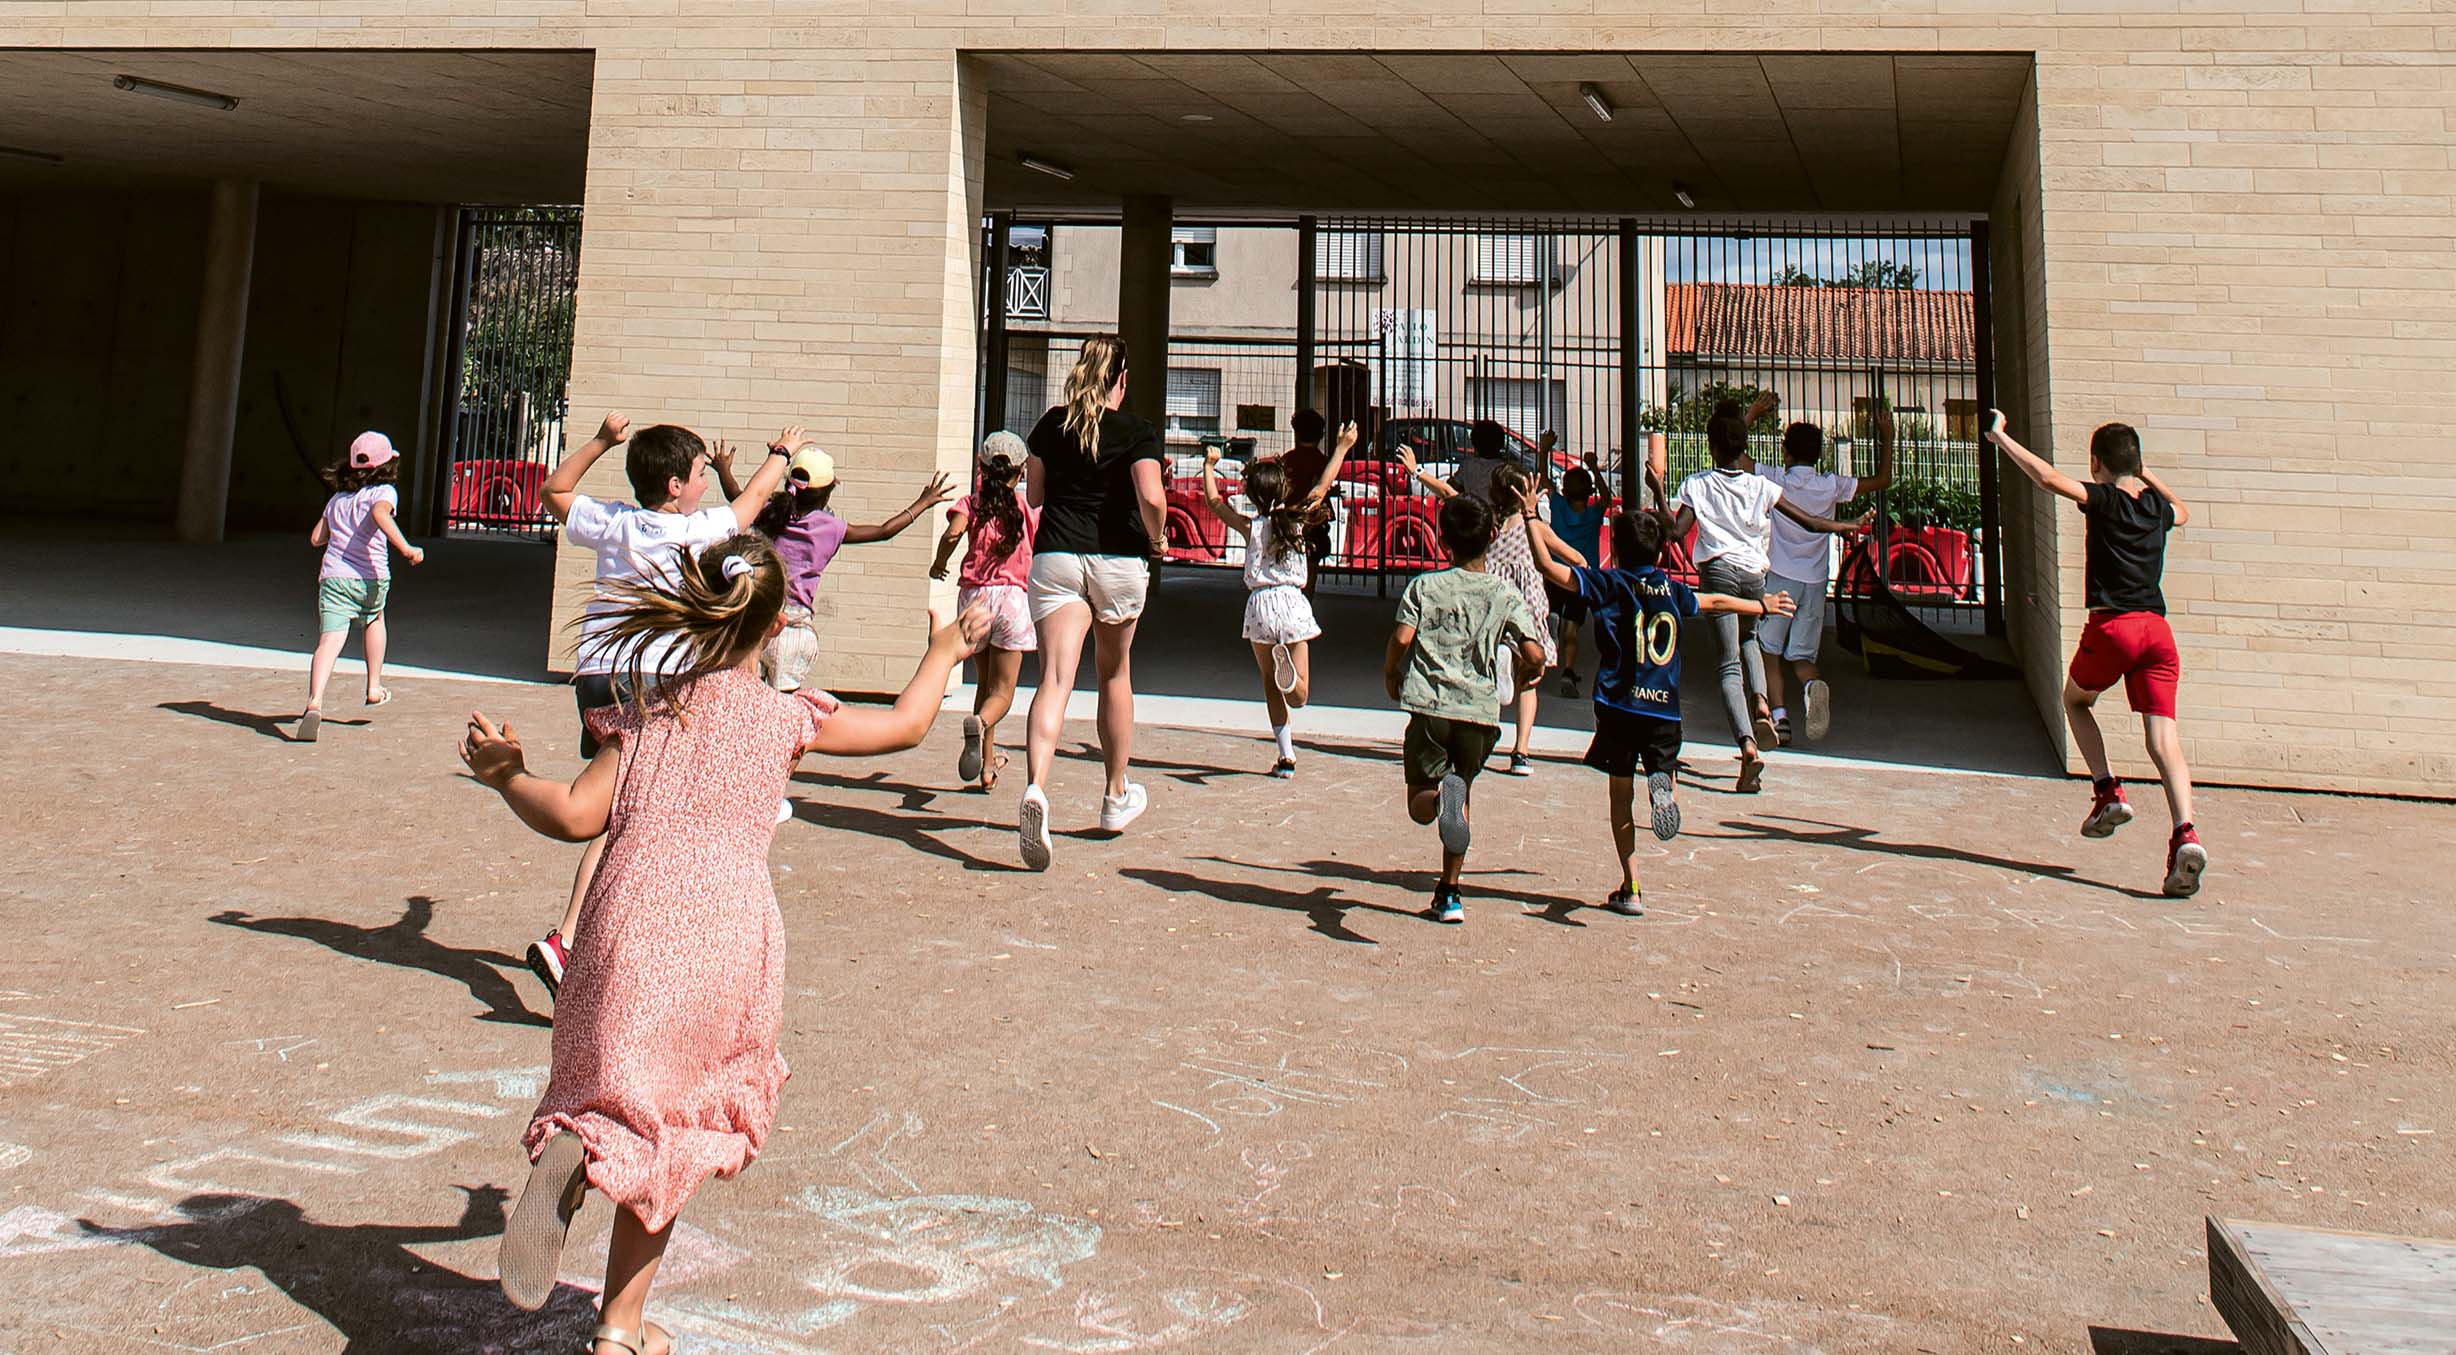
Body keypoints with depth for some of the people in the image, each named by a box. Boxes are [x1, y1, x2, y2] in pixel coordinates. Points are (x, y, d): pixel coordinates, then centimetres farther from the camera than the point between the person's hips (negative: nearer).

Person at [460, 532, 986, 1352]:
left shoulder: (643, 709, 10)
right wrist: (944, 652, 35)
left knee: (620, 1091, 14)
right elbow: (906, 725, 19)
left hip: (629, 916, 1)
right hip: (727, 931, -1)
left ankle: (568, 1151, -24)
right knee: (674, 1125, 14)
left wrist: (506, 776, 19)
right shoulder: (786, 717, 6)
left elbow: (576, 816, 2)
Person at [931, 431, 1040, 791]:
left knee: (984, 681, 18)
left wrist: (939, 563, 3)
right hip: (1012, 595, -2)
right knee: (1003, 690, 0)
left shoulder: (971, 502, 3)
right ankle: (980, 722, -34)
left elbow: (953, 532, -14)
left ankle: (987, 763, 20)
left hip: (973, 594, 2)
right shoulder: (1030, 507, 4)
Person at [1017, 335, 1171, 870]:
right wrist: (1157, 538, 3)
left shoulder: (1052, 424, 8)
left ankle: (1035, 787, -36)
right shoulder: (1138, 430, -1)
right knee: (1115, 673, 19)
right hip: (1119, 560, -1)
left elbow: (1034, 495, 15)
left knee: (1054, 680, -10)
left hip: (1056, 556, 1)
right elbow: (1151, 498, -16)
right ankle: (1117, 797, 32)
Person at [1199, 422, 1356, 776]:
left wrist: (1209, 466, 25)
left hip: (1260, 604, 0)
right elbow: (1322, 487, 10)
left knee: (1271, 685, 13)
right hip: (1292, 602, 0)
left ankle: (1286, 756, 6)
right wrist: (1343, 448, 20)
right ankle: (1288, 669, -34)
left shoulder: (1250, 527, -2)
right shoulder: (1296, 520, -1)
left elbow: (1213, 501, 10)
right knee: (1299, 695, 2)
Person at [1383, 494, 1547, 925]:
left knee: (1420, 804, 9)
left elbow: (1401, 638, -8)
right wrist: (1527, 674, 18)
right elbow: (1534, 653, -5)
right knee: (1461, 793, 22)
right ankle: (1449, 895, 21)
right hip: (1480, 711, 2)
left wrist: (1390, 677, 11)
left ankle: (1443, 793, -30)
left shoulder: (1424, 586, 3)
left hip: (1429, 706, -1)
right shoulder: (1507, 595, 4)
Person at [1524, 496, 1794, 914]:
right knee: (1666, 784, 15)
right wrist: (1763, 606, 46)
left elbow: (1550, 567, -11)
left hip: (1620, 705, -2)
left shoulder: (1609, 583, -2)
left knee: (1621, 796, 7)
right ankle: (1662, 785, -23)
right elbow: (1717, 602, 28)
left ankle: (1631, 889, 5)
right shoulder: (1672, 590, 11)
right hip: (1665, 708, 3)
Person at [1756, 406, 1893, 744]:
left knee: (1769, 652, 8)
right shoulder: (1831, 486, -1)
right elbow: (1882, 480, 10)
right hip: (1815, 582, 2)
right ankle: (1813, 685, -25)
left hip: (1778, 578, -2)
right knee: (1803, 655, 9)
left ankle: (1778, 714, -8)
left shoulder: (1775, 481, -7)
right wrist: (1887, 435, 18)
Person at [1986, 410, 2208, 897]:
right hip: (2157, 628, 4)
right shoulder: (2157, 506, 15)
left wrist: (2002, 439, -9)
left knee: (2076, 701, 25)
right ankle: (2185, 834, -20)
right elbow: (2182, 511, 41)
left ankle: (2108, 793, 11)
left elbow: (2049, 478, -17)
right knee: (2163, 739, -4)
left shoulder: (2103, 499, -2)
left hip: (2112, 625, -4)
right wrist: (2147, 474, 45)